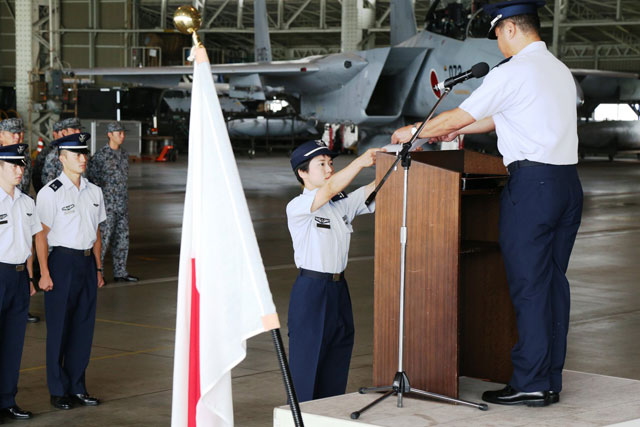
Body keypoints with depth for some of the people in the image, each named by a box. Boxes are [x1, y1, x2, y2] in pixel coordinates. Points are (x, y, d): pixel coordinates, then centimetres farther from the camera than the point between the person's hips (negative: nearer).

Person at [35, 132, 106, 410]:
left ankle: (77, 387, 21)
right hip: (62, 262, -6)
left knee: (84, 326, 9)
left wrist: (98, 268, 14)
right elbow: (41, 235, -8)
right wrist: (44, 273, -12)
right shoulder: (50, 193, -8)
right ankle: (58, 391, 12)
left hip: (87, 262, 6)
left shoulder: (94, 192, 10)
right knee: (59, 328, 2)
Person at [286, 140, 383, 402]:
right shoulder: (297, 208, -10)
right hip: (310, 292, -7)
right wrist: (360, 162, -34)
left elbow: (375, 189, 2)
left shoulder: (342, 204, 11)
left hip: (339, 291, 7)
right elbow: (329, 190, -26)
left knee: (336, 368, 10)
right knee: (306, 363, -4)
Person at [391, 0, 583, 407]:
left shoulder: (512, 72, -9)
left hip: (532, 181, -8)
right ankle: (551, 380, 13)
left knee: (529, 285, -4)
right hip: (568, 179, 8)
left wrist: (413, 132, 13)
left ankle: (530, 383, -2)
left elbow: (458, 117, -2)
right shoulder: (560, 70, 18)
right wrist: (456, 130, 35)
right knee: (553, 280, 10)